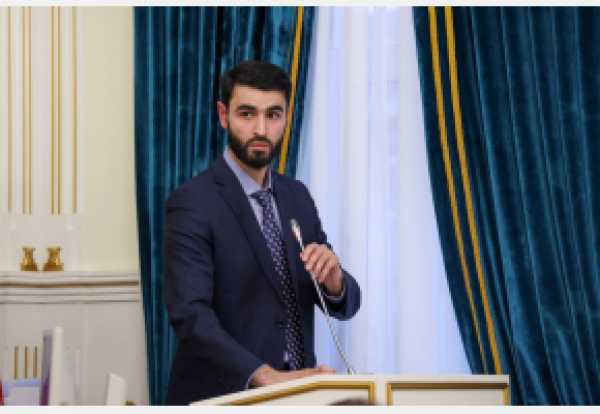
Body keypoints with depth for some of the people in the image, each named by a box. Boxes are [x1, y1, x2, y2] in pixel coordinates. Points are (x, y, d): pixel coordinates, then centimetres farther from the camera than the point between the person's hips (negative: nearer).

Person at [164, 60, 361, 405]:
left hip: (296, 394, 5)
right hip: (222, 396, -5)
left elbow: (346, 304, 8)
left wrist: (333, 280, -13)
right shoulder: (192, 203, -10)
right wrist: (266, 376, -30)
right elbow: (191, 315, -20)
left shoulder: (297, 196, 8)